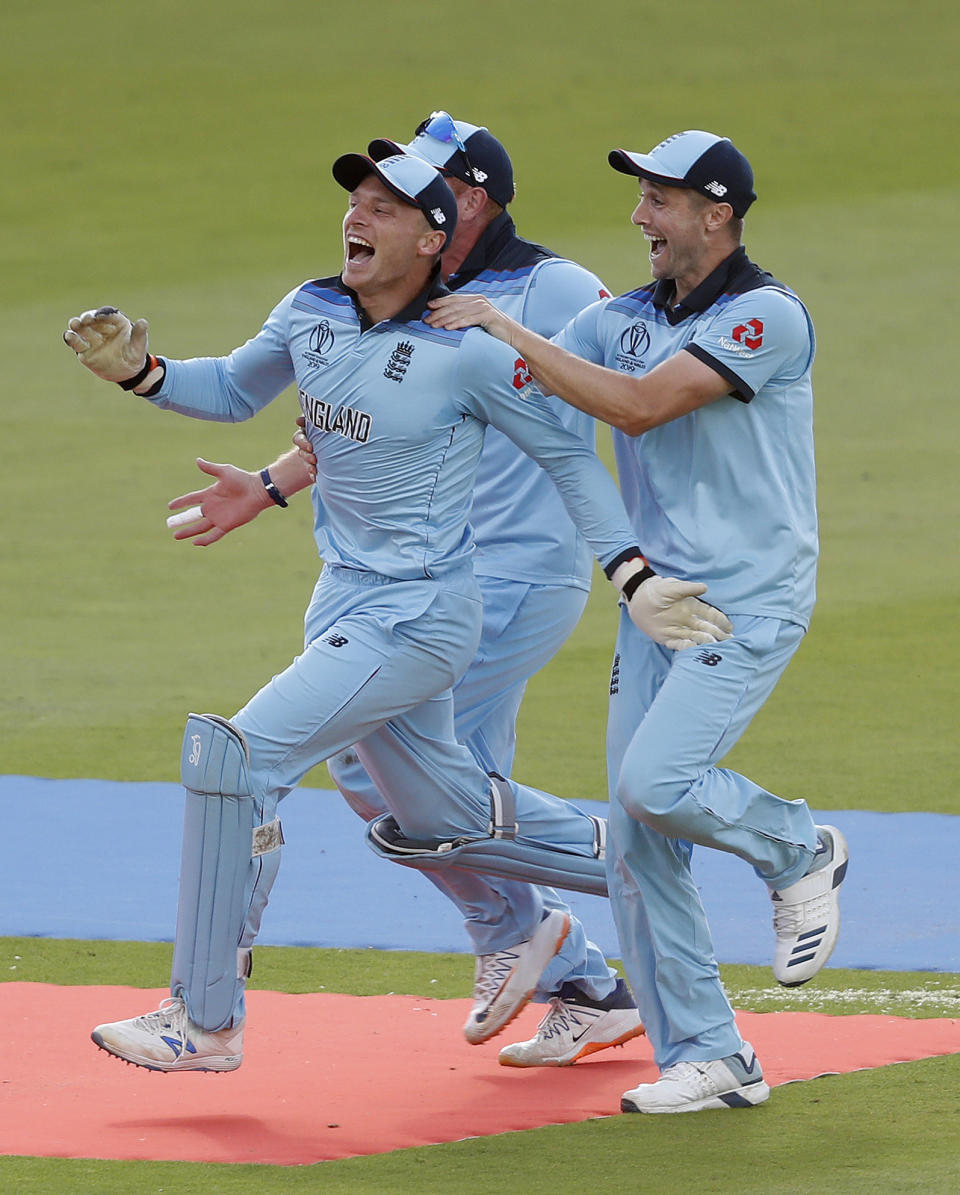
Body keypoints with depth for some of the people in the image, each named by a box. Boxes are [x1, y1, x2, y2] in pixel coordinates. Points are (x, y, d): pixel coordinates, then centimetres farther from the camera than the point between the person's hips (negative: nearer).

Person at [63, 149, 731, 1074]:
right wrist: (140, 371, -2)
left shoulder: (470, 352, -16)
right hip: (344, 605, 8)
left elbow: (567, 456, -6)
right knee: (430, 813, 20)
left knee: (235, 755, -18)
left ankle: (204, 1021, -11)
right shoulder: (311, 314, 2)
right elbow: (233, 390, 17)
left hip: (418, 618, -8)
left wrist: (633, 577, -14)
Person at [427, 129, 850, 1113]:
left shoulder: (769, 319, -13)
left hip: (752, 606, -7)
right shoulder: (622, 320, 10)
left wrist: (510, 332, -20)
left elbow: (640, 405, -23)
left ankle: (798, 853, 6)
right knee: (637, 846, 1)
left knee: (657, 783, -24)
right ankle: (707, 1059, 9)